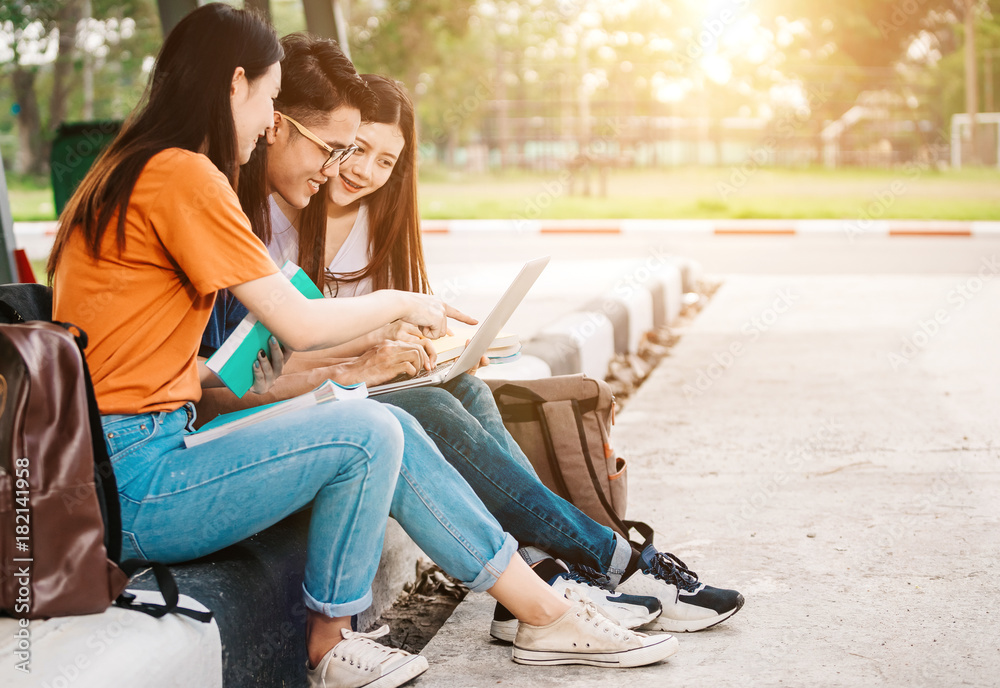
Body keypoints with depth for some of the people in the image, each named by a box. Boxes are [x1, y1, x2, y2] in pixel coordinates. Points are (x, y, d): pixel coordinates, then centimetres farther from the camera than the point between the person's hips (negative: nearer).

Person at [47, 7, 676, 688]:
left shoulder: (130, 174, 17)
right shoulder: (185, 174, -15)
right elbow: (301, 324, -15)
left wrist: (239, 388, 11)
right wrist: (401, 302, 1)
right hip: (134, 484, -9)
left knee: (389, 428, 3)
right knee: (367, 432, -14)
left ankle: (548, 612, 7)